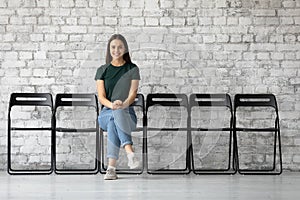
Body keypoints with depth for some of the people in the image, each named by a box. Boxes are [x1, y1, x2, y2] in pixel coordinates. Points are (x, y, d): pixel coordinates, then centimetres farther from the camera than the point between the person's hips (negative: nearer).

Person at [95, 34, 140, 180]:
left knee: (118, 113, -39)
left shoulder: (132, 69, 9)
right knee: (114, 114, -37)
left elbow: (132, 94, -3)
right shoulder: (102, 70, 12)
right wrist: (112, 105, -23)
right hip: (105, 113, 1)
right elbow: (101, 97, 1)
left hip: (127, 114, -1)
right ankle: (130, 152, -56)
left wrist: (123, 104, -27)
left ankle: (111, 167, -51)